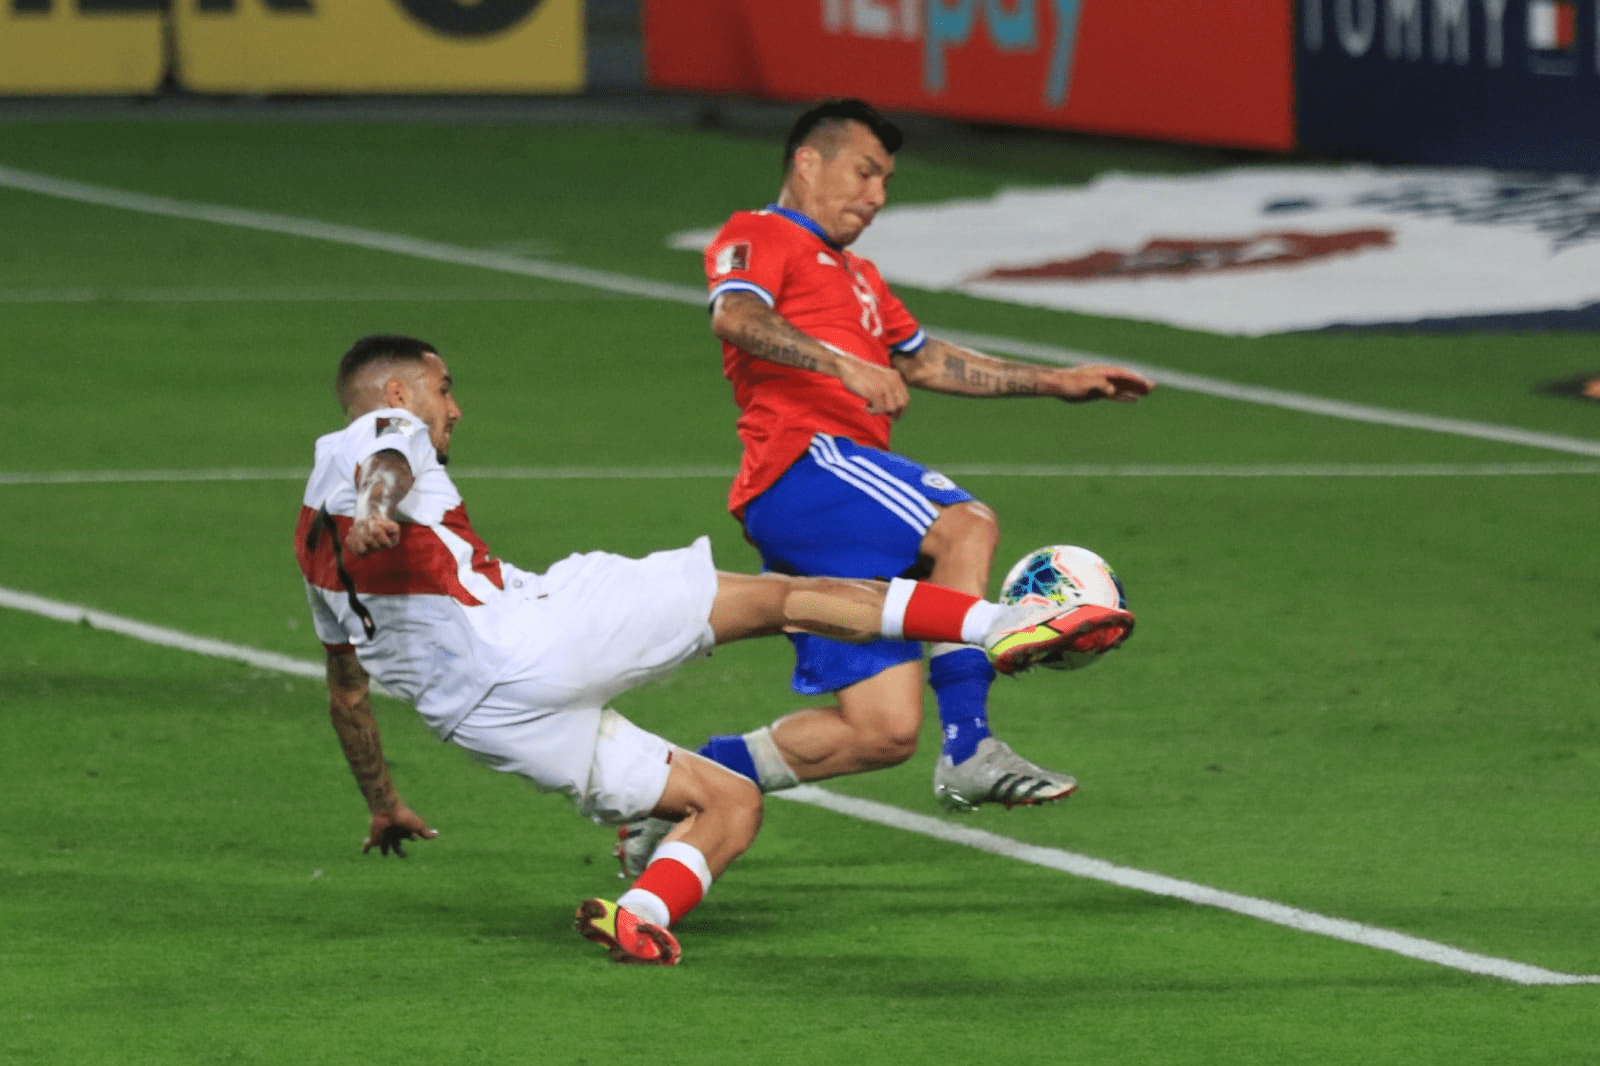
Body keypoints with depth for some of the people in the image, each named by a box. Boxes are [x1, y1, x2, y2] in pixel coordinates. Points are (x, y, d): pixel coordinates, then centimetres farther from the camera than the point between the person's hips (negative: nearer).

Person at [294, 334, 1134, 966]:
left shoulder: (314, 542, 30)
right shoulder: (382, 435, 7)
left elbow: (346, 692, 36)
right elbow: (390, 468, -19)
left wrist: (383, 807, 46)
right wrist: (381, 507, -43)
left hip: (480, 718, 7)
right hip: (530, 637, -7)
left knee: (731, 803, 12)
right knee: (778, 595, 2)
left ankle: (639, 916, -17)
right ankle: (1001, 625, -7)